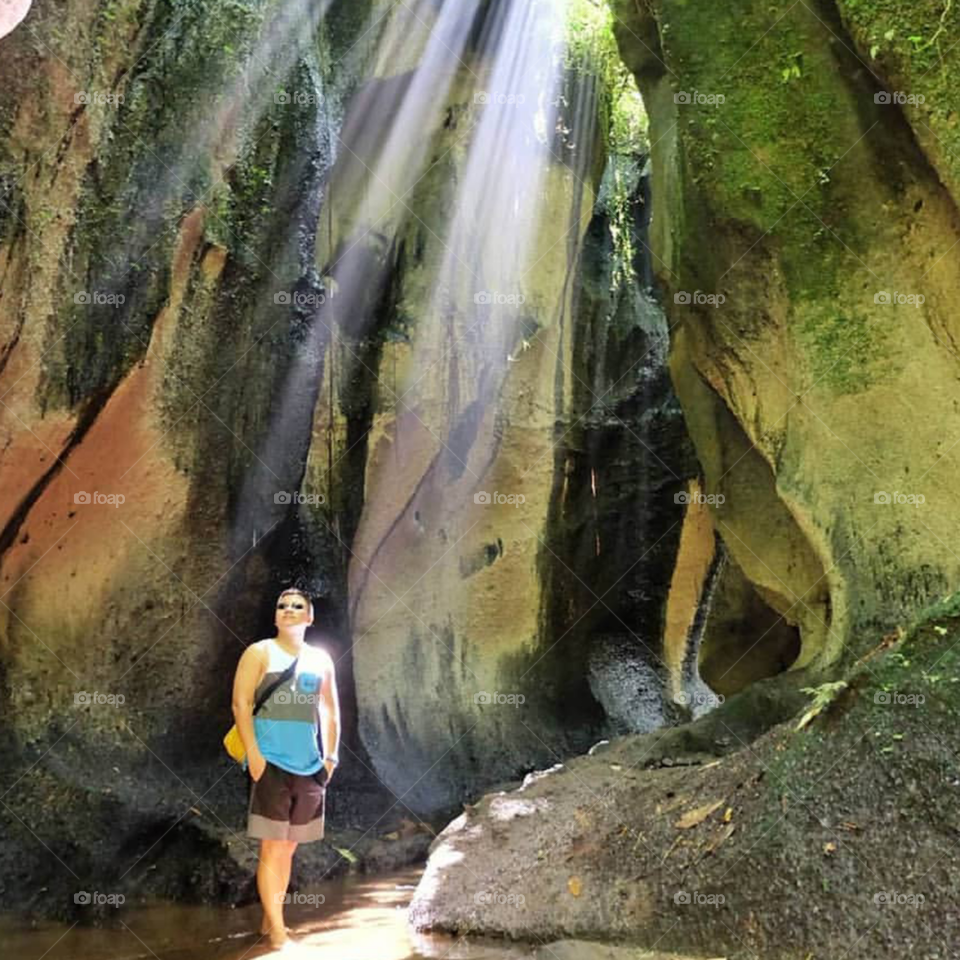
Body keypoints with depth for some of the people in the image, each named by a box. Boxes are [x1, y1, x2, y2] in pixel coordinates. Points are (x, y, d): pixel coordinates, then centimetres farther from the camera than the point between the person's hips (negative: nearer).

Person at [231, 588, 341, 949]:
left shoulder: (320, 659, 11)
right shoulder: (260, 653, -1)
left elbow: (331, 709, 17)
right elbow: (241, 703, -8)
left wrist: (331, 755, 9)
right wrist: (252, 753, -16)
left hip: (309, 766, 5)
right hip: (272, 763, -5)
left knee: (288, 848, 12)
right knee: (272, 849, -3)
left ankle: (269, 920, 24)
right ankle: (277, 929, 4)